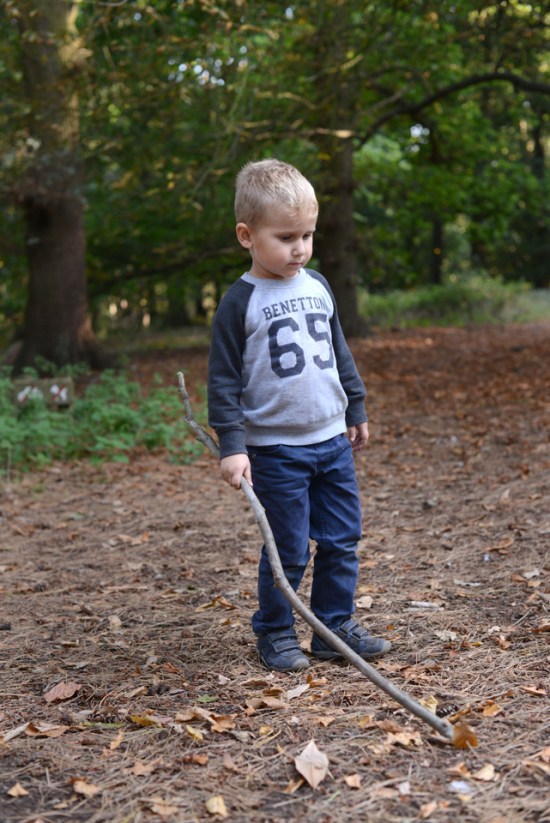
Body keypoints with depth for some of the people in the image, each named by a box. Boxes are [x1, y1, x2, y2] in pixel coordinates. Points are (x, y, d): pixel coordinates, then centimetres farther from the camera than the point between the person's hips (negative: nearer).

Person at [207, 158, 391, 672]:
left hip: (333, 441, 6)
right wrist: (230, 445, -15)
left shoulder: (317, 286, 8)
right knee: (288, 550, 1)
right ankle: (275, 634, 19)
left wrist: (356, 409, 22)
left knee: (342, 541, 9)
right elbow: (223, 380, -9)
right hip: (275, 450, -5)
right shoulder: (240, 303, -9)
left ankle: (336, 627, 23)